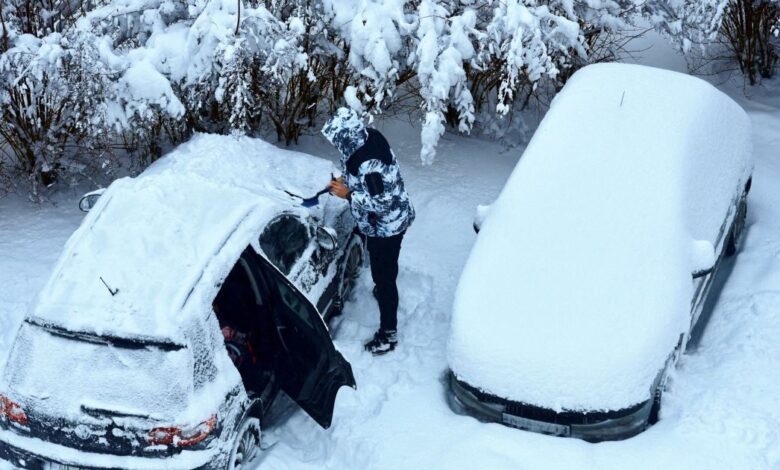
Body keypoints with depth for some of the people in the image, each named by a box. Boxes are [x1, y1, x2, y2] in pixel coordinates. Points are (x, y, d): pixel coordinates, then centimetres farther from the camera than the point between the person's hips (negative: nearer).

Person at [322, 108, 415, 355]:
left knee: (384, 275, 6)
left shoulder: (370, 164, -37)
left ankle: (388, 334, 20)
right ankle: (383, 289, 60)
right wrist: (347, 180, -4)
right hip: (383, 224, 9)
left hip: (386, 227, -9)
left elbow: (381, 204, -32)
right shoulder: (369, 139, -9)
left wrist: (348, 194, -24)